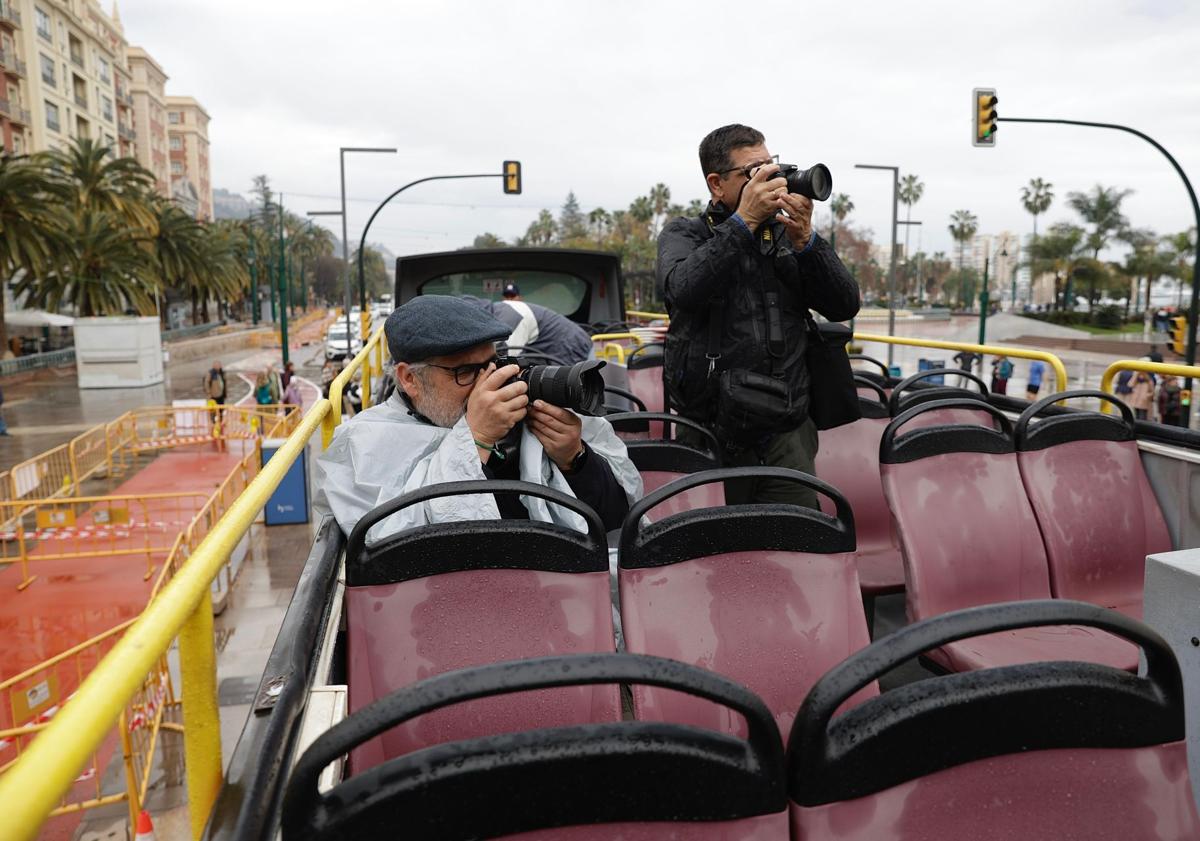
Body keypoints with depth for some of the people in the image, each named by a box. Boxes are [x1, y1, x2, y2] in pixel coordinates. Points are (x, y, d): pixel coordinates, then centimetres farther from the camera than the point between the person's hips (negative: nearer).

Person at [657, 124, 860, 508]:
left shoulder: (787, 234, 13)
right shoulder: (683, 234, 5)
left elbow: (845, 306, 4)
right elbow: (684, 290, -17)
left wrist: (804, 239, -9)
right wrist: (744, 221, -17)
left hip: (787, 434, 3)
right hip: (712, 430, -2)